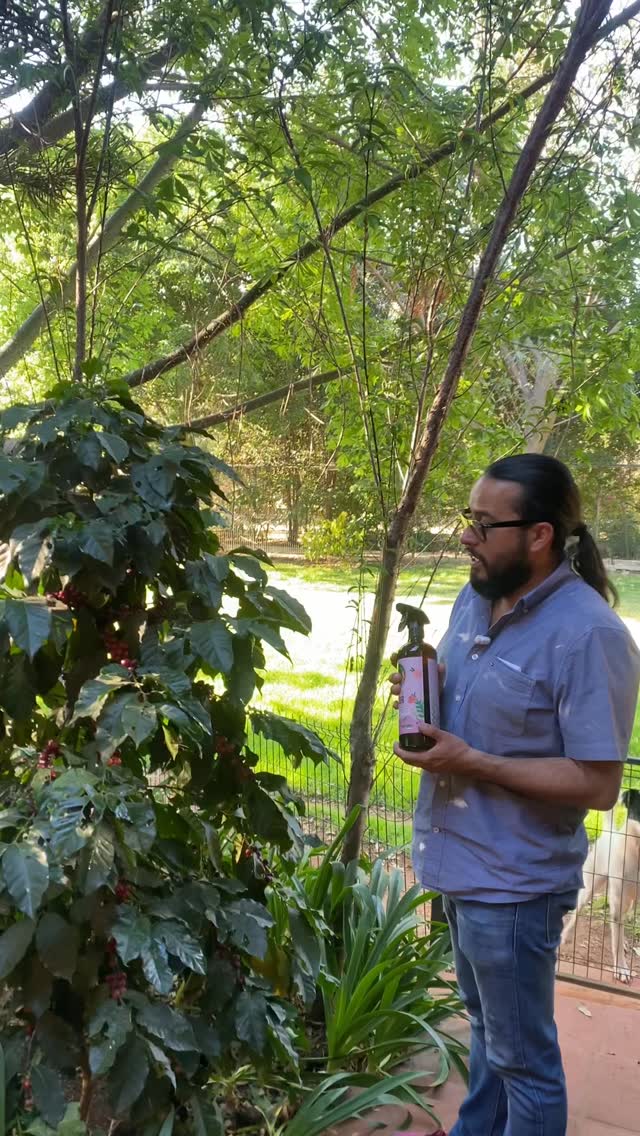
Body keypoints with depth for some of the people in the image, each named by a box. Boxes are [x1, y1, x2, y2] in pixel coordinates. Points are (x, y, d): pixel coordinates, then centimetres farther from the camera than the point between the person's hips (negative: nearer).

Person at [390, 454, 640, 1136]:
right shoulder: (474, 598, 1)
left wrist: (474, 763, -25)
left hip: (513, 879, -8)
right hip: (460, 861, 9)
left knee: (522, 1056, 13)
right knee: (486, 1024, 29)